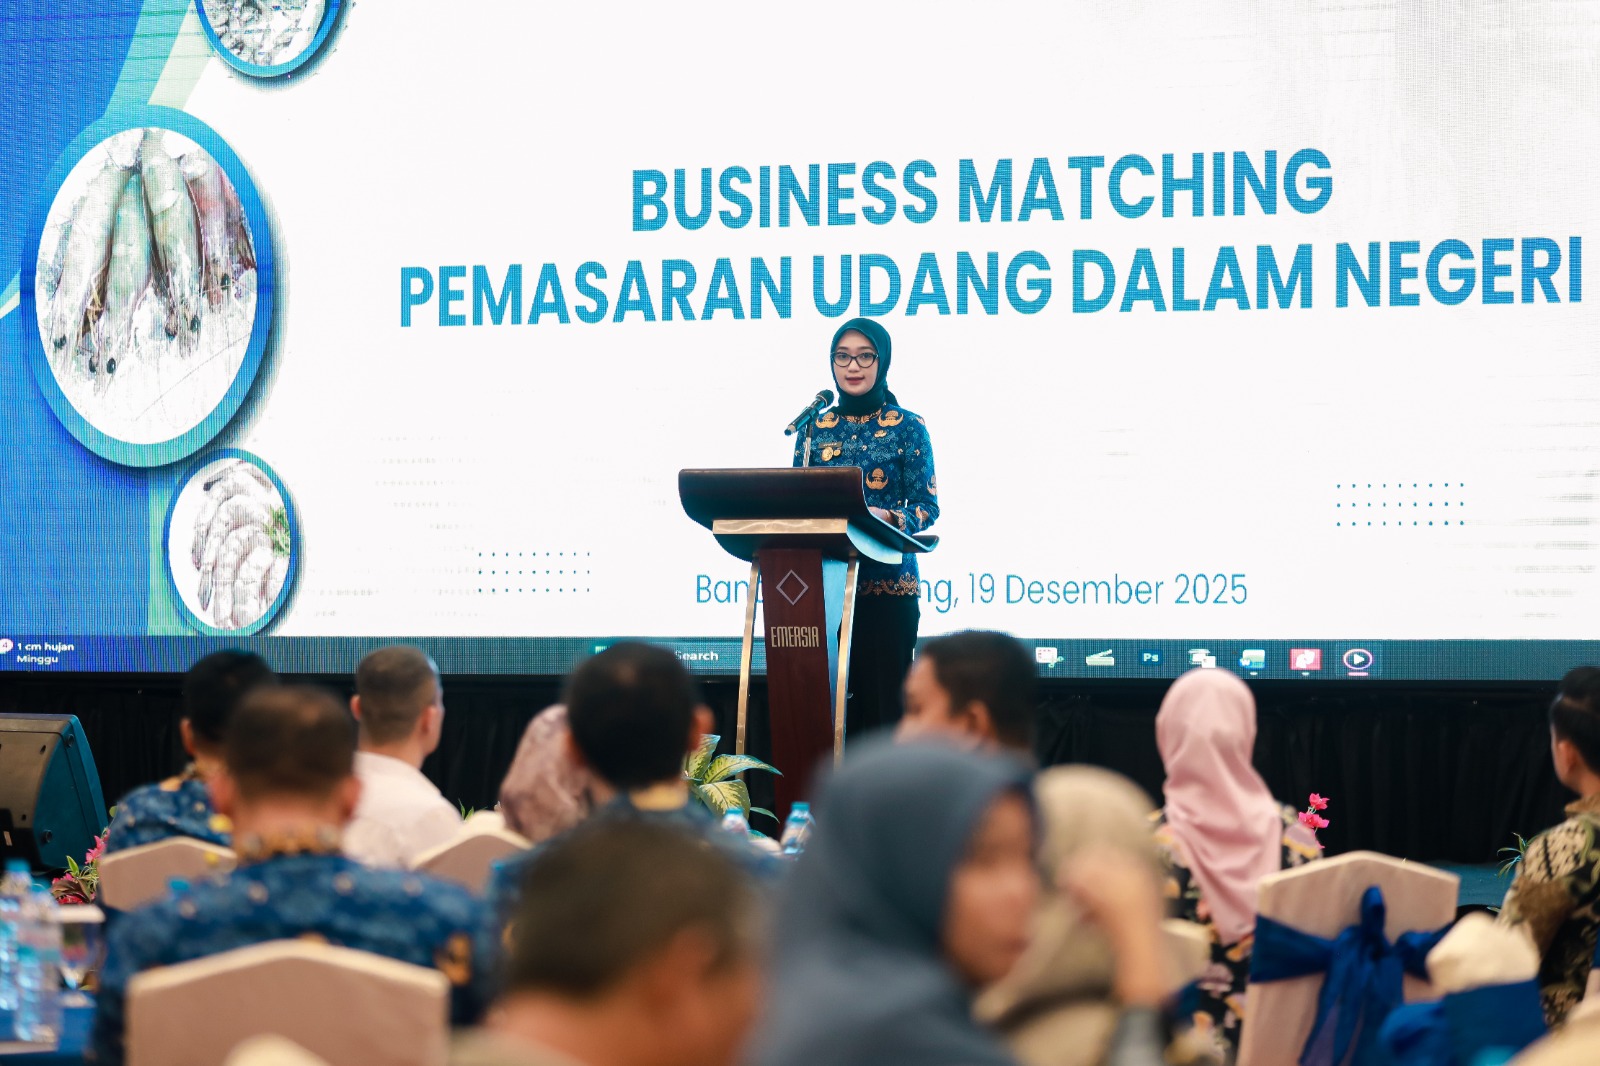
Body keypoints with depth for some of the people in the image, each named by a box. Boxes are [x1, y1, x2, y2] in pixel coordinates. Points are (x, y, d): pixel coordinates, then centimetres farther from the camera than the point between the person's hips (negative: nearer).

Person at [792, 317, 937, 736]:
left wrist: (888, 519, -22)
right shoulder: (815, 428, 12)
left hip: (887, 583, -3)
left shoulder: (907, 427, 3)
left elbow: (927, 506, -2)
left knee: (882, 698, -5)